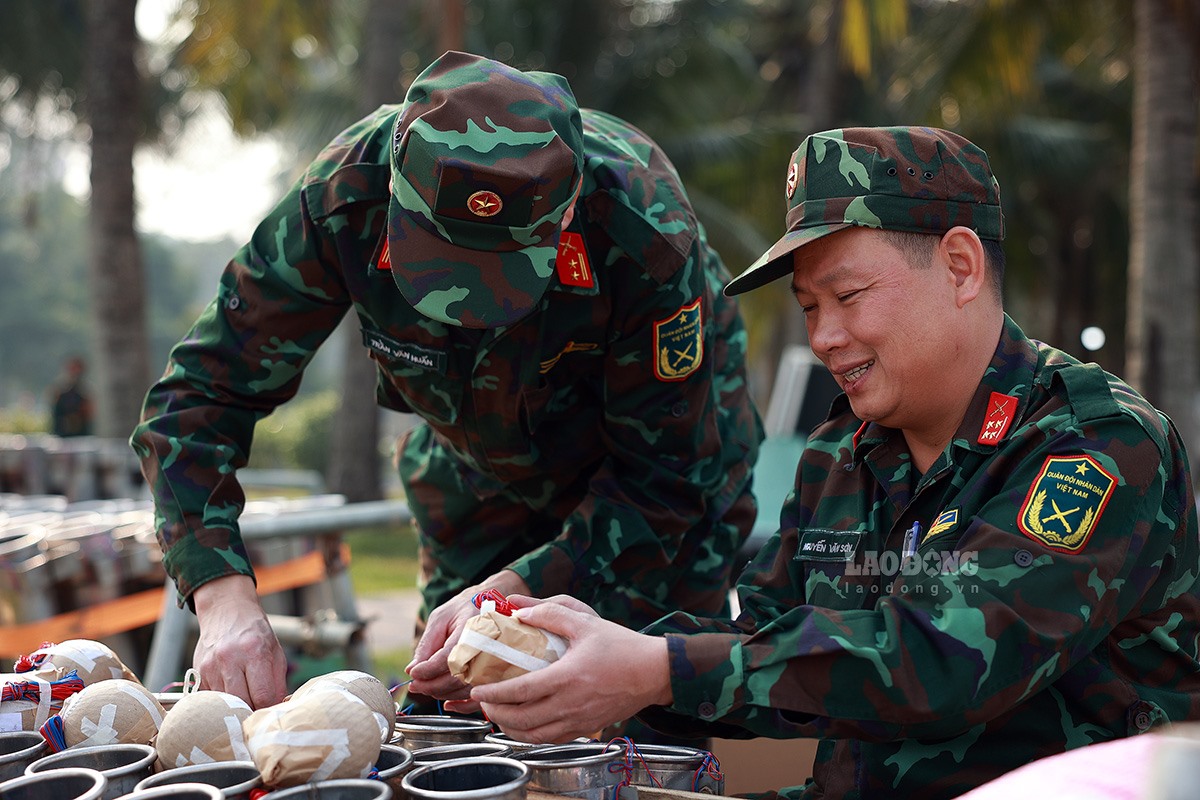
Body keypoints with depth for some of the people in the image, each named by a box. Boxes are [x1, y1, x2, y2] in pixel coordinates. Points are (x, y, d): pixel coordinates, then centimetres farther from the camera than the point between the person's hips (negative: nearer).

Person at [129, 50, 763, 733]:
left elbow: (662, 473, -29)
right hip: (480, 471, 3)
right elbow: (201, 395, -27)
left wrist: (511, 596, -42)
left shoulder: (646, 231, -39)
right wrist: (224, 598, -41)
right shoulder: (345, 199, -34)